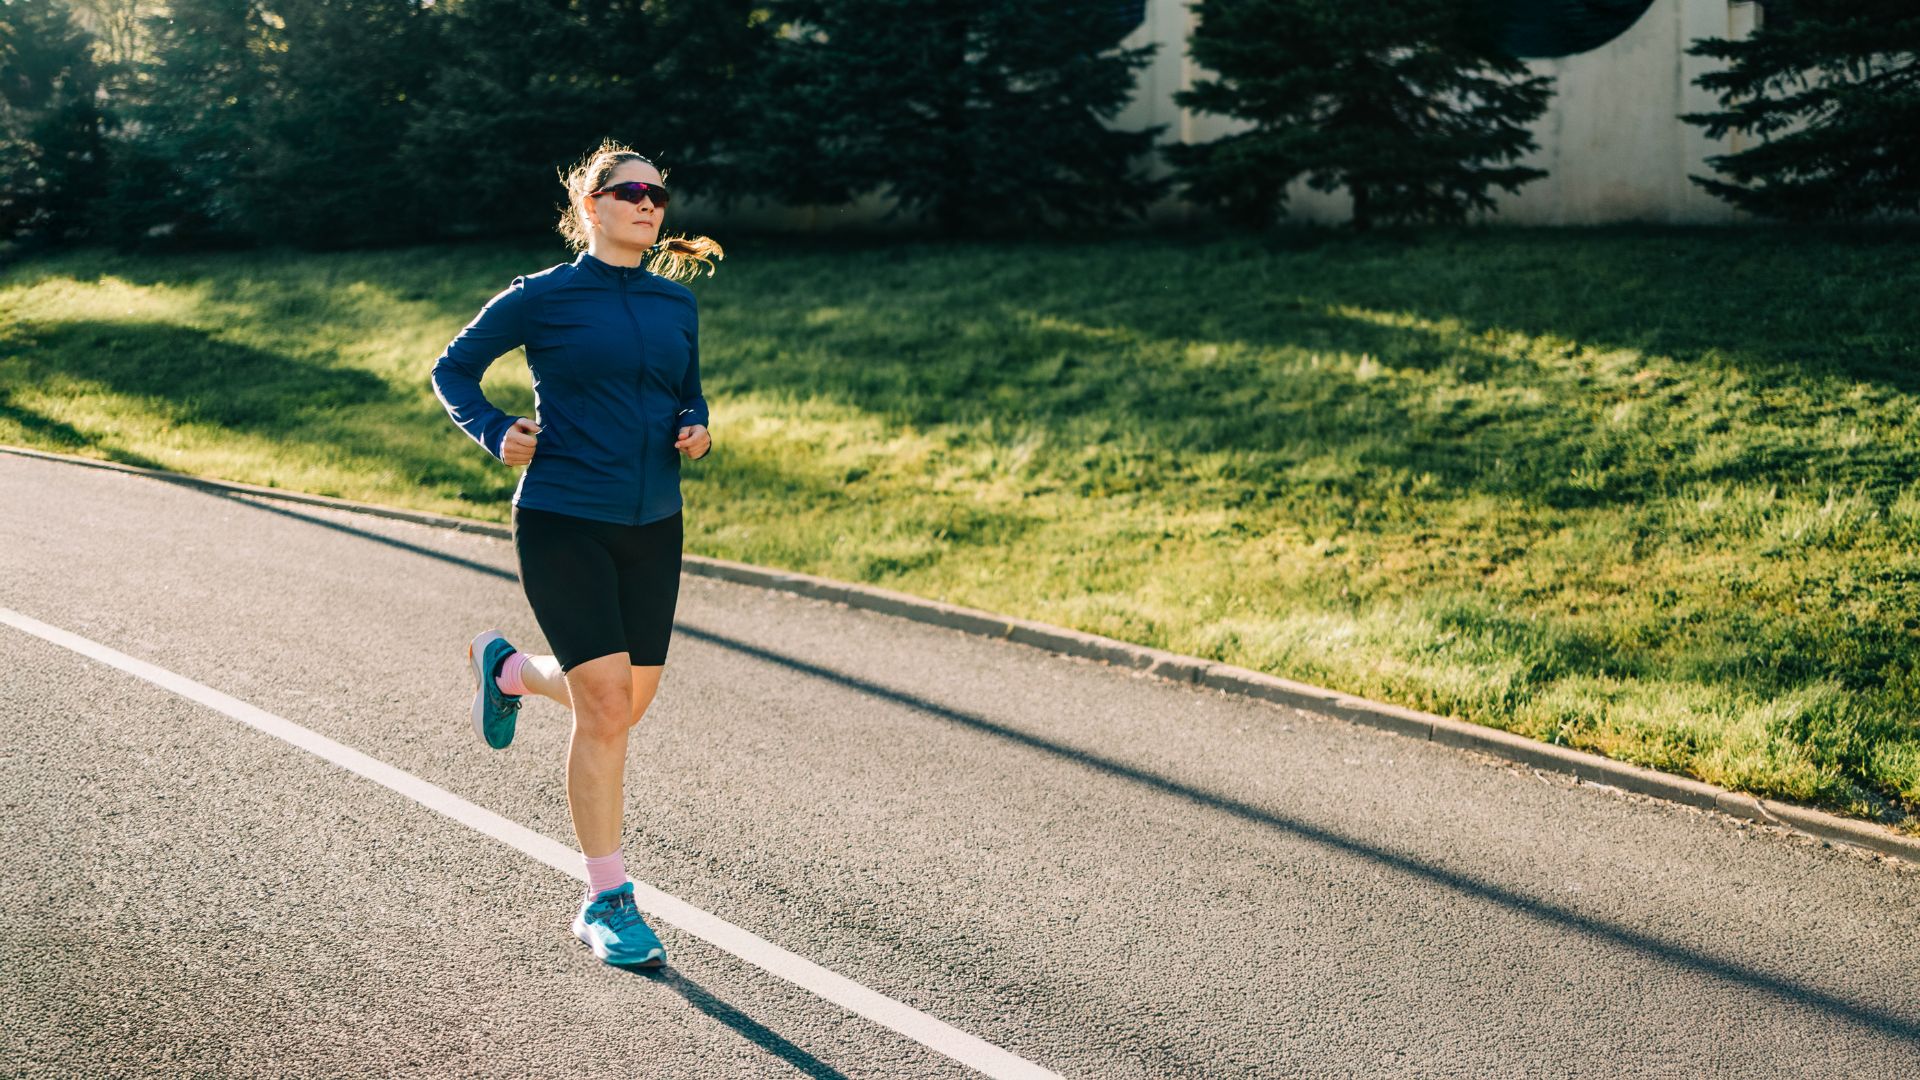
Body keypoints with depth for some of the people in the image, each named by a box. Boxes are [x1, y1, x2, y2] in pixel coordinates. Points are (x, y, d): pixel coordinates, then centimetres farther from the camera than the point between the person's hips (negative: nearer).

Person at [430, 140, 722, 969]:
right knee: (605, 708, -10)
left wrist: (695, 431, 1)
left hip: (652, 527, 6)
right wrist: (494, 434, -10)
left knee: (630, 704, 13)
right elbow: (453, 369, 7)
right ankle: (606, 903, 4)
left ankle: (507, 669, 44)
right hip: (563, 524, -6)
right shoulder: (543, 298, -4)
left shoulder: (676, 303, 9)